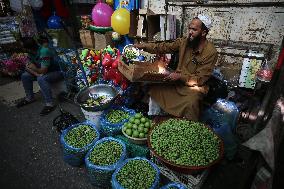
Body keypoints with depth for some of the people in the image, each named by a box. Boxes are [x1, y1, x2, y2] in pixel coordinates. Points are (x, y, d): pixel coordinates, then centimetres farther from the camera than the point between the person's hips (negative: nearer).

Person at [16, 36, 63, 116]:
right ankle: (29, 98, 17)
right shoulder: (31, 52, -3)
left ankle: (50, 104, -27)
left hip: (56, 72, -9)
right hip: (44, 71, 9)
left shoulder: (44, 51, -29)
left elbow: (43, 71, -32)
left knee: (41, 79, -35)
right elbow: (28, 67, 0)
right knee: (24, 76, 1)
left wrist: (34, 68, -17)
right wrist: (36, 73, -17)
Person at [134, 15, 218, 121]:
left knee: (190, 102, -35)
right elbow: (165, 47, 2)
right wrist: (144, 46, -8)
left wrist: (180, 76, -26)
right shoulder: (184, 41, -2)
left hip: (194, 86, -5)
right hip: (178, 81, 5)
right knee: (154, 88, -9)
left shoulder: (211, 52, -17)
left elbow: (200, 79, -17)